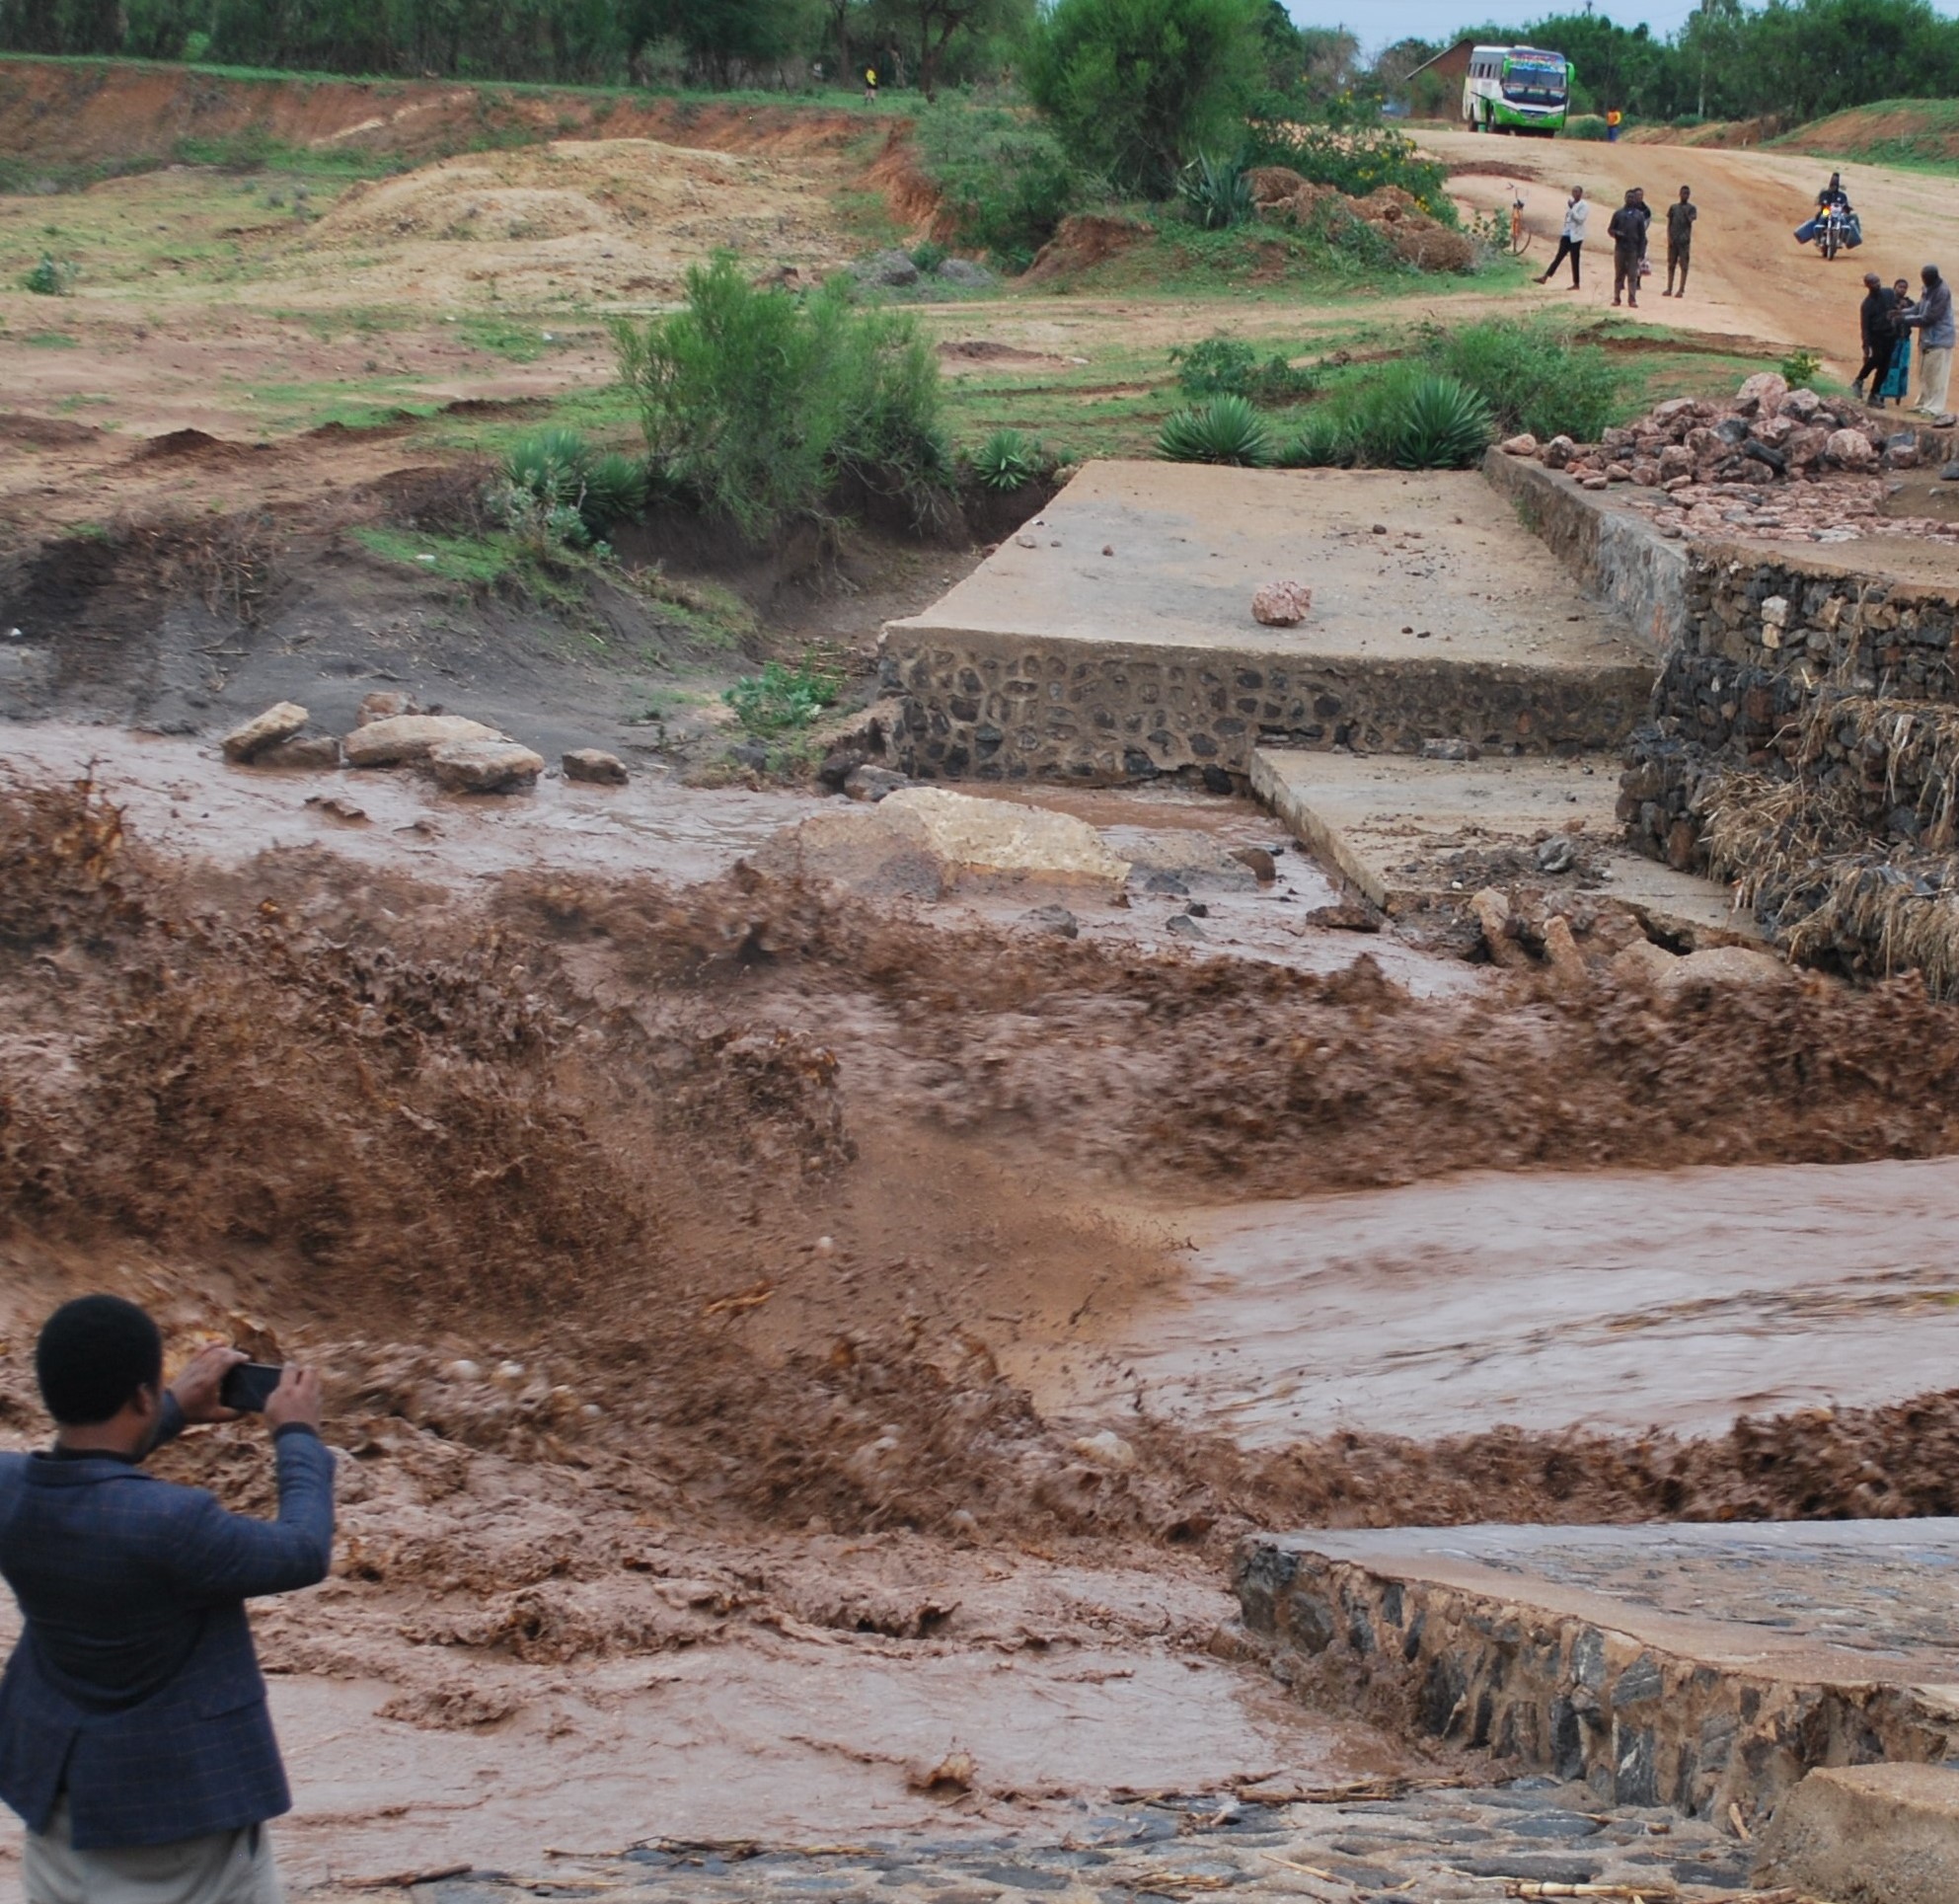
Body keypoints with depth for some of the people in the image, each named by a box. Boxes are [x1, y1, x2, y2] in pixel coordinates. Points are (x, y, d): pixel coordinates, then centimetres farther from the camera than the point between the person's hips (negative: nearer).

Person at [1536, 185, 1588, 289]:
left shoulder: (1583, 206, -9)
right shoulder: (1571, 203, 16)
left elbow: (1580, 219, -21)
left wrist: (1572, 208, -22)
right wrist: (1562, 233, 20)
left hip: (1575, 237, -7)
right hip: (1567, 235, 7)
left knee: (1574, 260, -2)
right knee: (1559, 257, 4)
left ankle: (1576, 284, 6)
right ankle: (1545, 277, 0)